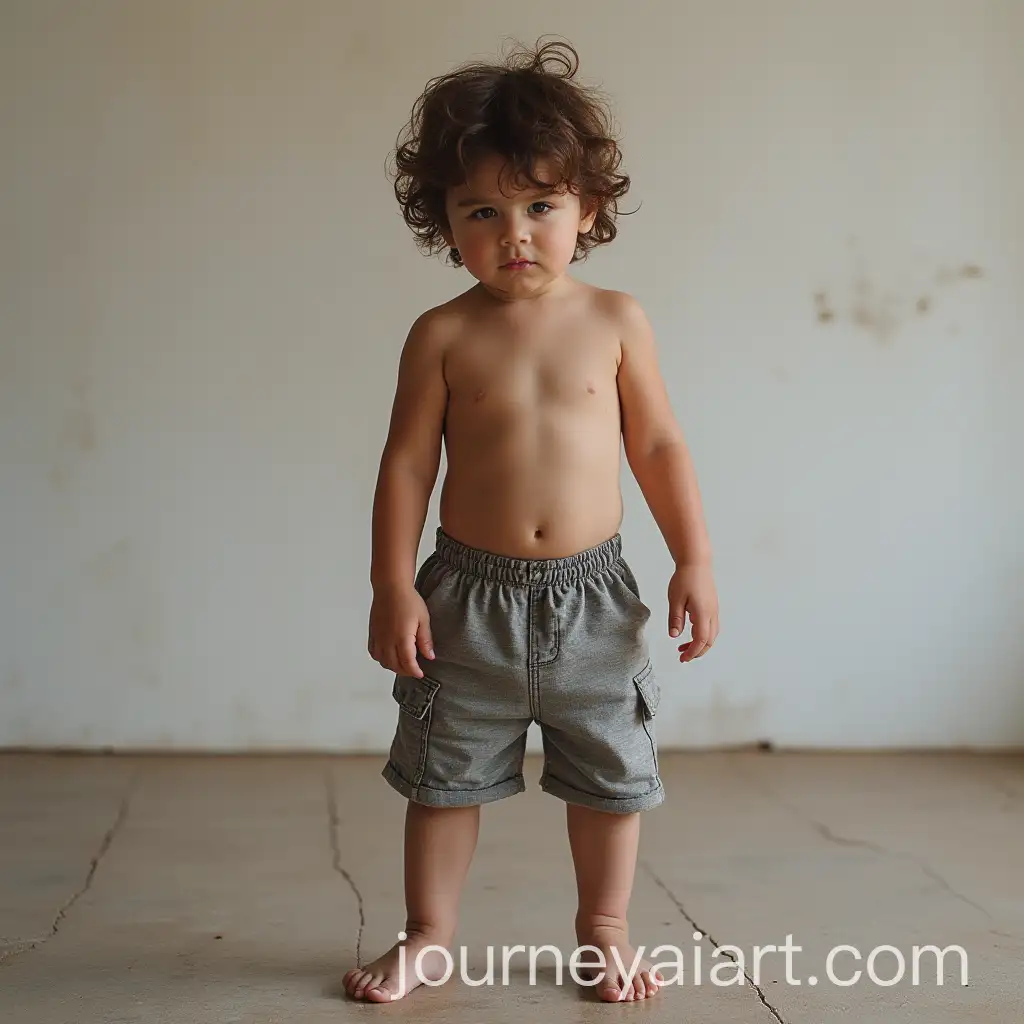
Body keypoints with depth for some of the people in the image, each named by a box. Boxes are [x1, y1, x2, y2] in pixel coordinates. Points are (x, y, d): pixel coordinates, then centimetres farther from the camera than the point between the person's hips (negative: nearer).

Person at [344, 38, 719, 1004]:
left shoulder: (615, 321, -3)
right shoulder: (443, 335, -6)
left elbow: (659, 445, 2)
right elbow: (408, 461, -4)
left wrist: (693, 560, -2)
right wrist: (393, 588, -8)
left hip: (591, 596, 1)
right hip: (469, 596, -1)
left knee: (610, 776, 12)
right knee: (446, 776, 10)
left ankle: (603, 928, 31)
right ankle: (428, 934, 27)